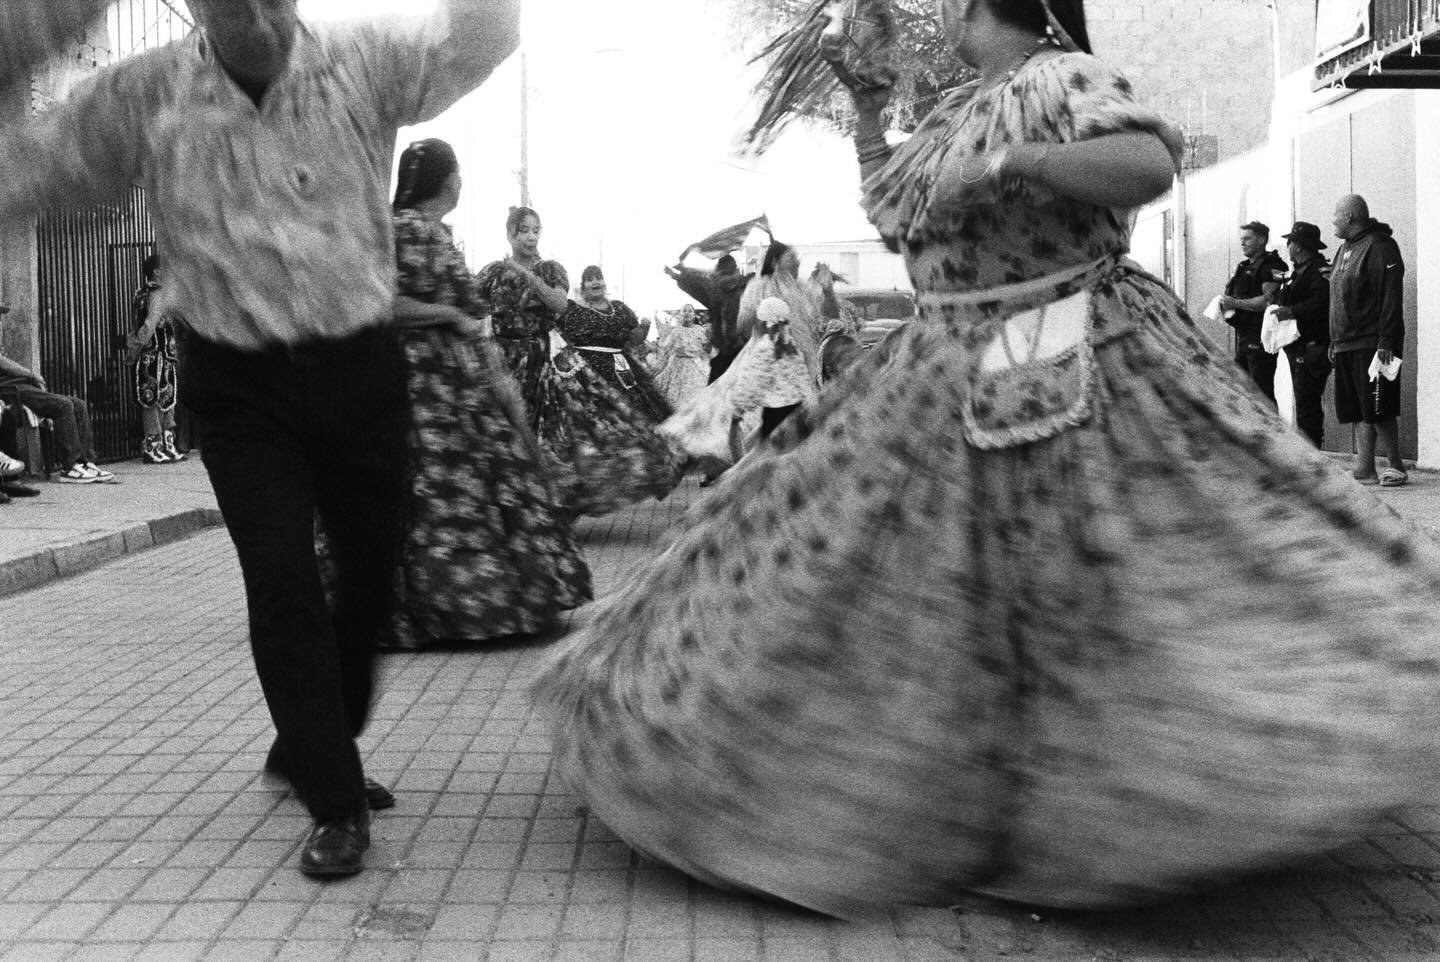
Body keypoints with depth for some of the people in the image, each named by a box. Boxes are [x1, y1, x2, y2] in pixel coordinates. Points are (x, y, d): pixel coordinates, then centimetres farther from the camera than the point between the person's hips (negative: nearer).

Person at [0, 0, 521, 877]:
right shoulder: (145, 97, -4)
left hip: (362, 368, 2)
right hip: (239, 385, -1)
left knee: (372, 575, 12)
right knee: (283, 586, -7)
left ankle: (308, 747, 38)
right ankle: (336, 805, 9)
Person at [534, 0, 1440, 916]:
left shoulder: (1064, 79, -9)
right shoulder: (961, 109, 15)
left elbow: (1150, 163, -26)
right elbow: (887, 204, 26)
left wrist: (1008, 163, -28)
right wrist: (868, 110, 17)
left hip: (1075, 375, -8)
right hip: (952, 383, 9)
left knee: (1115, 575, -5)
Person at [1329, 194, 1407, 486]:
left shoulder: (1379, 246, -11)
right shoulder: (1345, 250, 18)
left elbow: (1391, 297, -18)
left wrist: (1386, 342, -22)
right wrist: (1335, 340, 19)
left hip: (1371, 346, -9)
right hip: (1347, 346, 9)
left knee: (1377, 411, -6)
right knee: (1360, 412, 8)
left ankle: (1397, 467, 6)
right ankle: (1365, 470, 11)